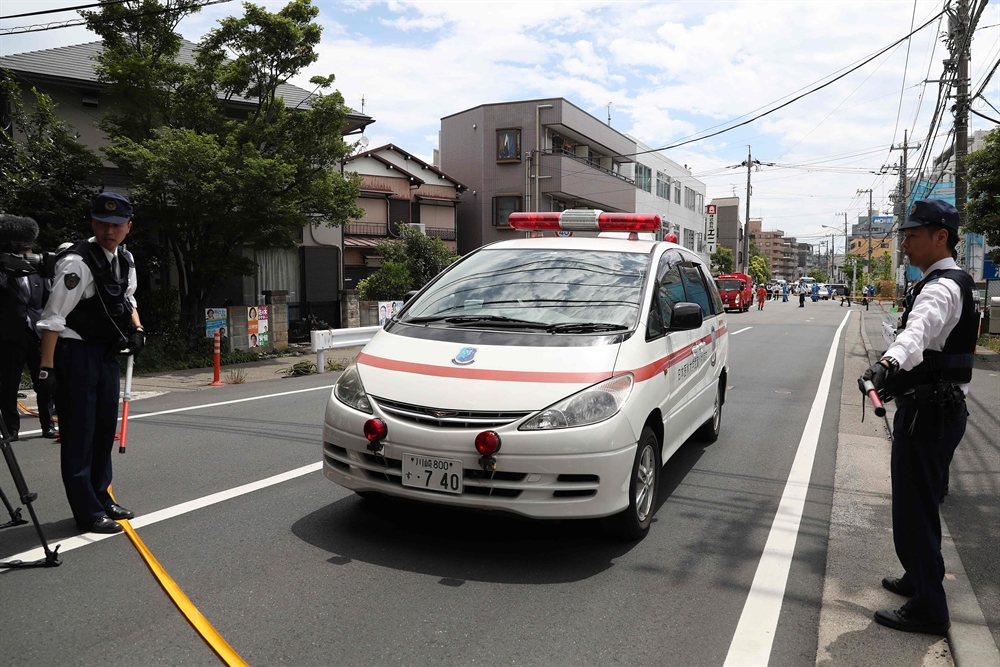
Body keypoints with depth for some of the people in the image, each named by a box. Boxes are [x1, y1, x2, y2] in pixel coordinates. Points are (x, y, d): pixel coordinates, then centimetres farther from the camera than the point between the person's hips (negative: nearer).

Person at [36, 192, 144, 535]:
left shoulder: (126, 259, 4)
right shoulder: (76, 262, -20)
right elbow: (53, 317, -21)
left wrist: (137, 329, 4)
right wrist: (46, 367, -23)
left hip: (108, 352, 8)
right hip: (75, 352, -8)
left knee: (106, 427, 16)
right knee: (79, 433, -1)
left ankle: (101, 497, 31)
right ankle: (87, 512, 9)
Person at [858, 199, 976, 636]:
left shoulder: (941, 288, -19)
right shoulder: (950, 283, 15)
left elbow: (917, 332, -42)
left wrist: (888, 363, -60)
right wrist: (898, 377, 43)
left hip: (929, 414, -11)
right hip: (938, 408, 11)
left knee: (915, 509, -5)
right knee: (921, 505, 23)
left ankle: (928, 609, 5)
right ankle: (919, 579, 39)